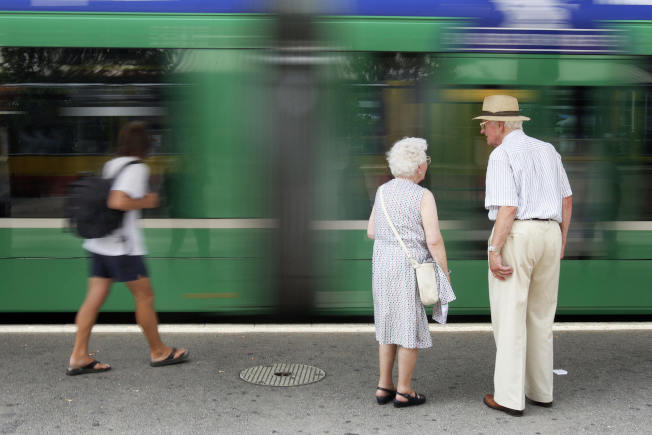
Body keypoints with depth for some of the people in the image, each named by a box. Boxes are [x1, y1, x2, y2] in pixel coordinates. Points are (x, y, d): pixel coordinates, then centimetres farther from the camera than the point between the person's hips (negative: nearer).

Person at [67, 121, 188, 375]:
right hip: (122, 245, -8)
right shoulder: (137, 168, -12)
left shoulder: (110, 166, 13)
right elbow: (117, 202, -24)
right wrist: (145, 202, -10)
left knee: (95, 298, 7)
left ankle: (79, 357, 6)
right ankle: (158, 352, 16)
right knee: (144, 296, 4)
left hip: (99, 244, 8)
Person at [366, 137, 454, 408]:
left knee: (391, 324, 16)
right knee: (411, 328, 5)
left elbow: (372, 232, 10)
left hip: (383, 265, 6)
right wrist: (445, 276, -8)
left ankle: (384, 387, 18)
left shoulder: (383, 191, 5)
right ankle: (404, 392, 11)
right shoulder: (424, 196, -13)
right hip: (413, 269, -6)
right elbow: (434, 240, -17)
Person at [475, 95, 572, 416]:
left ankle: (509, 397, 4)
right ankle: (540, 391, 21)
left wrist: (493, 251, -16)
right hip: (548, 237, 7)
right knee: (540, 318, 16)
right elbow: (566, 200, 14)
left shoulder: (501, 156, -10)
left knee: (509, 319, 0)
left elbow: (508, 208, -18)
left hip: (515, 238, -7)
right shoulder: (547, 150, 13)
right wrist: (561, 242, 21)